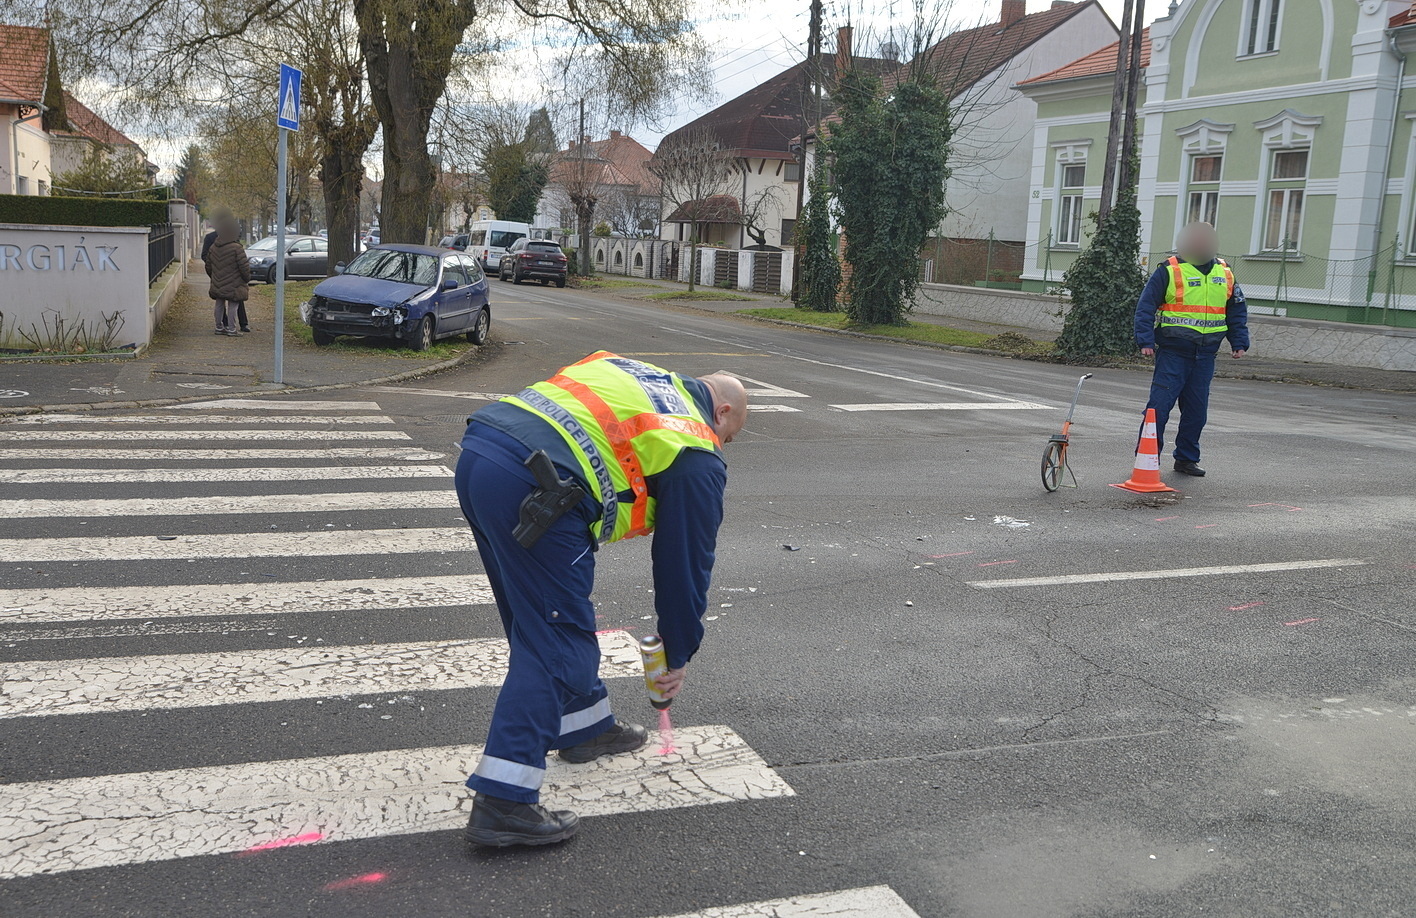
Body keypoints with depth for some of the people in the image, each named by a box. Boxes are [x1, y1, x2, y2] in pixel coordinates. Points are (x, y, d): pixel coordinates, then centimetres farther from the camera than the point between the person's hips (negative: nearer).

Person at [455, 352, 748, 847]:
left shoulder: (634, 373, 28)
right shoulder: (698, 455, 8)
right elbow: (686, 563, 12)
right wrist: (678, 657, 24)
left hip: (475, 452, 9)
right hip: (532, 486, -9)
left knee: (547, 617, 23)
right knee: (556, 644, -1)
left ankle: (585, 726, 41)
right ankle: (502, 804, -3)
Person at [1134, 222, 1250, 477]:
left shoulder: (1225, 273, 11)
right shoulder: (1169, 270, -5)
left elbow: (1237, 310, 20)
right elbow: (1146, 307, -4)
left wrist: (1239, 342, 12)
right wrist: (1146, 341, -12)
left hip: (1205, 355, 5)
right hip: (1173, 352, -5)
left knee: (1197, 410, 9)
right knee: (1160, 406, -8)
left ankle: (1187, 458, 20)